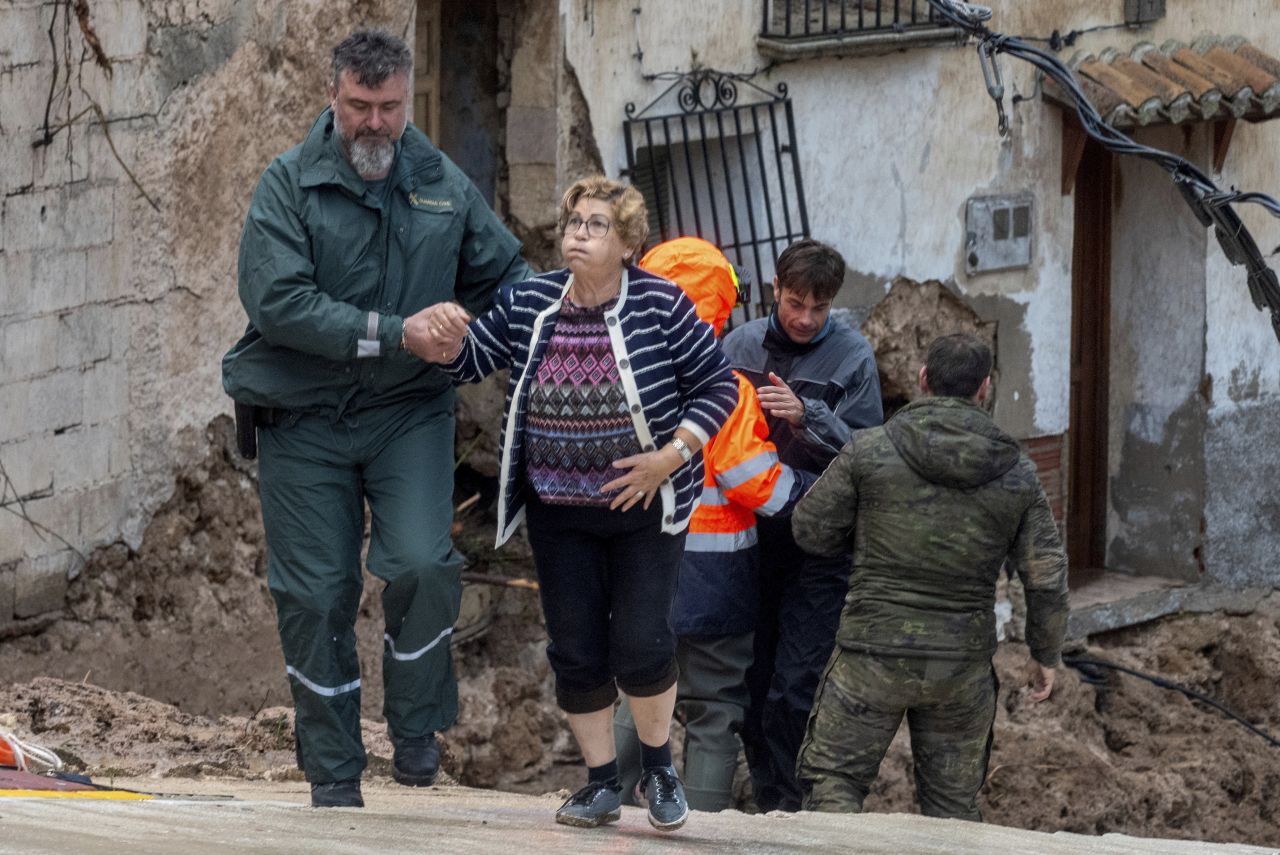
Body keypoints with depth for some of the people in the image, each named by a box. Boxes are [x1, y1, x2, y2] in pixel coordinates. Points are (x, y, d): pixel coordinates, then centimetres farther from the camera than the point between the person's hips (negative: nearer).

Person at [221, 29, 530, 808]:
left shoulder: (444, 186, 6)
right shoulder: (290, 185, -6)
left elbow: (506, 276, 20)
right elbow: (277, 301, -18)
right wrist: (392, 335, -21)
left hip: (409, 413, 1)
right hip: (305, 418, -1)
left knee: (424, 566, -18)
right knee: (317, 596, 2)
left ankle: (417, 727, 5)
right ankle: (334, 772, 16)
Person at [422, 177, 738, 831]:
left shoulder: (659, 306, -12)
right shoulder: (529, 304, -1)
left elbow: (719, 385, -7)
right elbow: (470, 361, 9)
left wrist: (668, 458, -16)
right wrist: (451, 334, -15)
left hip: (644, 506, -4)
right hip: (558, 513, 4)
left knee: (640, 645, -8)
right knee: (575, 651, 5)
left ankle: (659, 767, 18)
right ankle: (602, 784, 19)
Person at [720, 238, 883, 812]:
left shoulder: (852, 356, -2)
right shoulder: (741, 344, 5)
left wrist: (807, 416, -23)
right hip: (749, 536, 3)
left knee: (794, 683, -9)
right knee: (752, 677, 8)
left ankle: (786, 803, 0)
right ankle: (766, 799, 19)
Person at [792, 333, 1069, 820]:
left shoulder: (870, 450, -8)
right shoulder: (1017, 473, 0)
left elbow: (811, 530, 0)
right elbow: (1046, 577, 3)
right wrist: (1045, 655, 16)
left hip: (874, 653, -2)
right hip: (964, 662, 3)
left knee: (832, 776, 8)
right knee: (953, 802, 14)